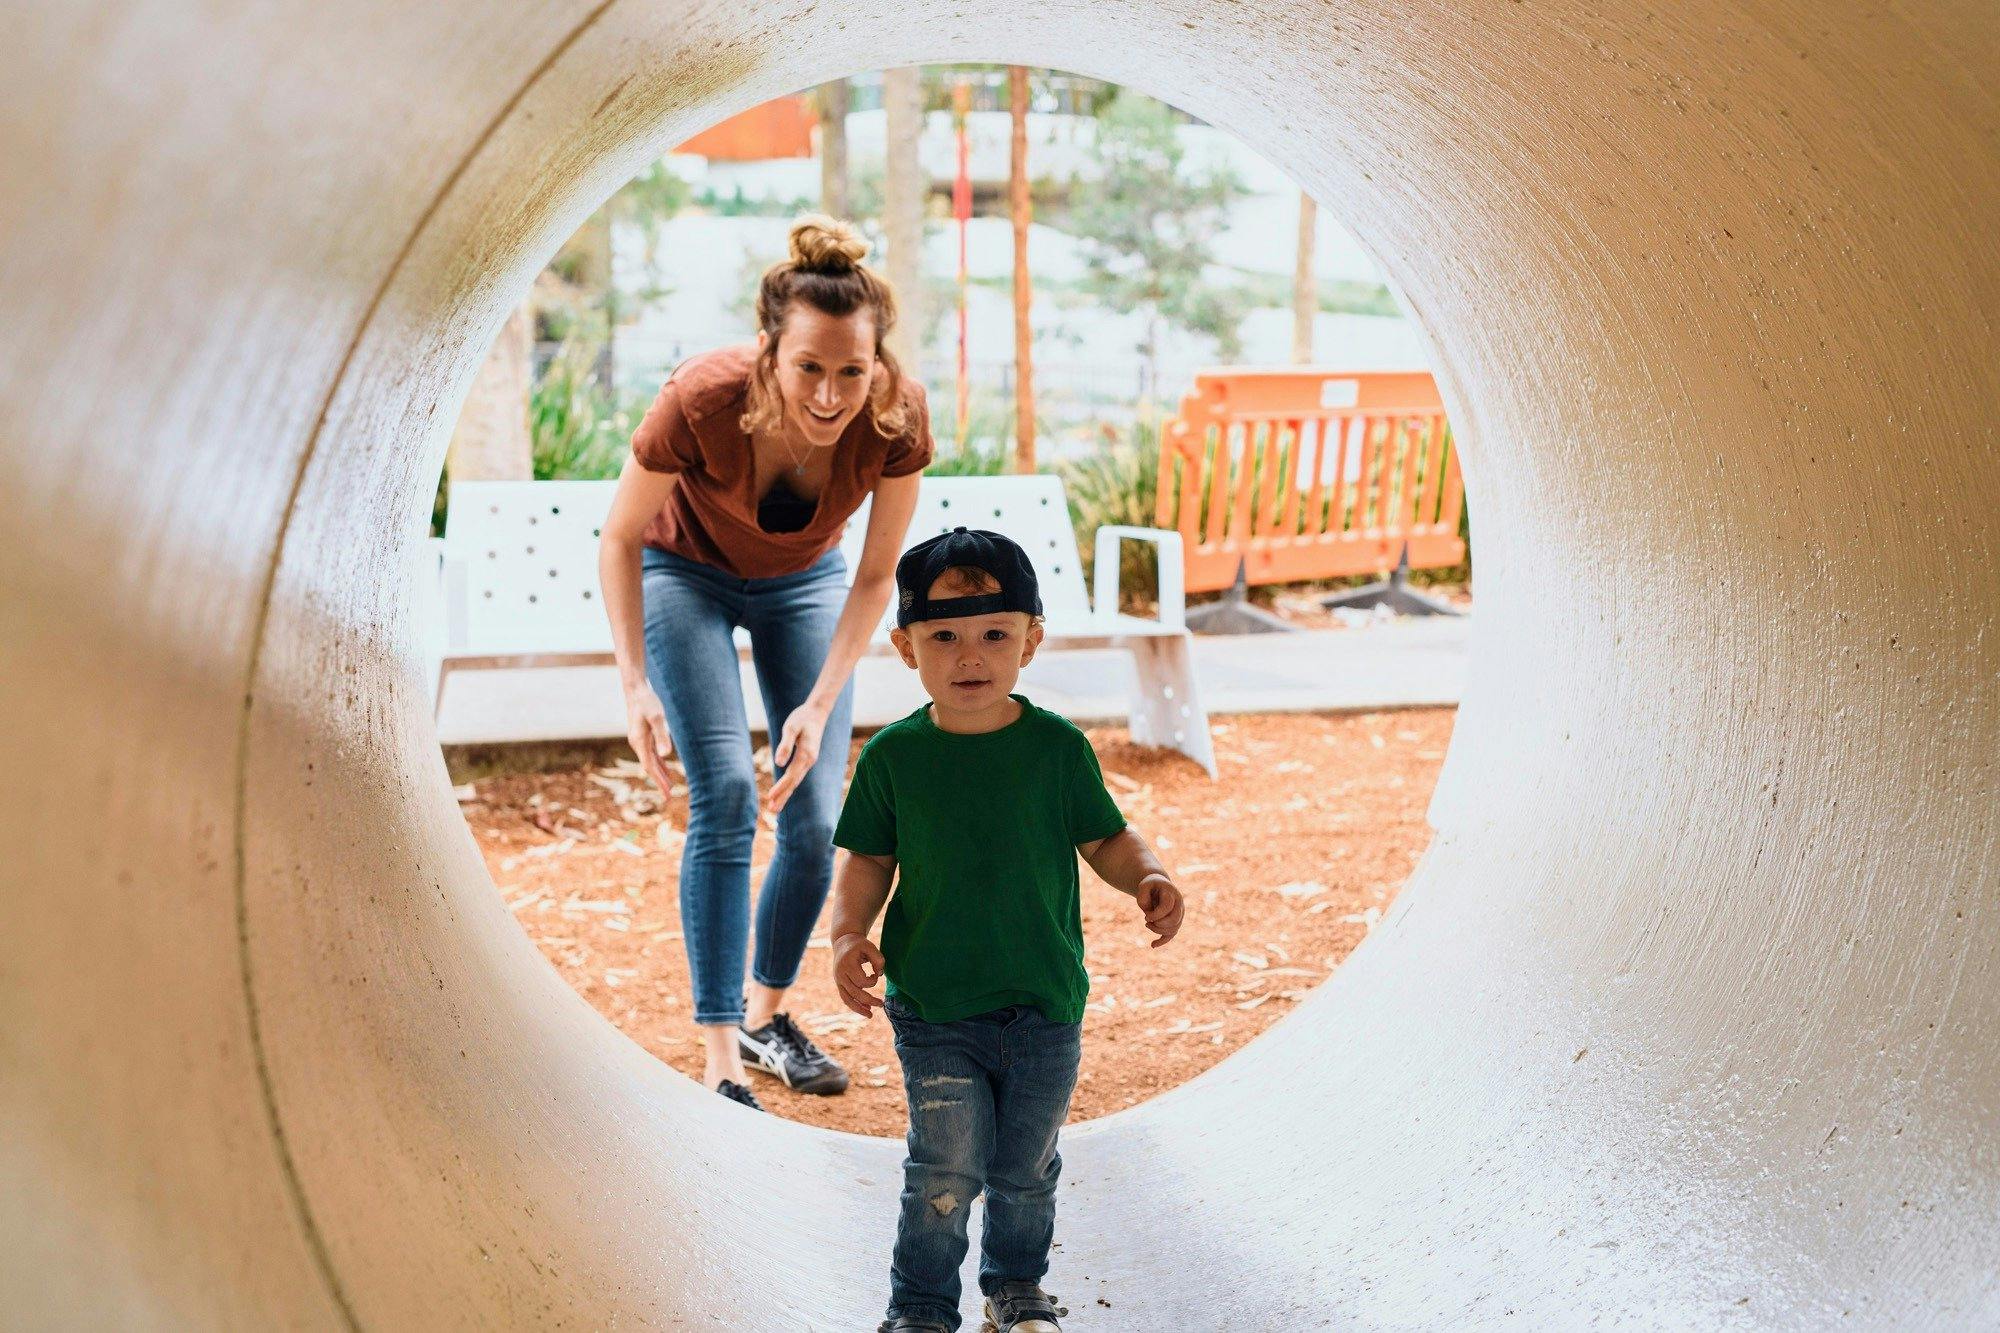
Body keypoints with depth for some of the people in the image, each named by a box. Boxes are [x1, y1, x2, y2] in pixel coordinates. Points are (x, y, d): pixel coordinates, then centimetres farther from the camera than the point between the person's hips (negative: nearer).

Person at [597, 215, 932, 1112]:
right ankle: (722, 1064, -11)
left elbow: (877, 575, -15)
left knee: (816, 825, -3)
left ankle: (765, 1013, 22)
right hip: (686, 572, -2)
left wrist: (820, 705, -22)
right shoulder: (701, 401, -37)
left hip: (804, 582, 3)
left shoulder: (897, 419, -31)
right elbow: (620, 538, -19)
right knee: (724, 797, -17)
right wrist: (635, 683, -26)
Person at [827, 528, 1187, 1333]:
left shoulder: (1056, 747, -6)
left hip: (1044, 1002, 1)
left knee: (1026, 1166, 15)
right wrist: (849, 934, -11)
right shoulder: (893, 756, -5)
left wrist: (1150, 878, -16)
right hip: (931, 1005, -1)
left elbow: (1106, 839, 2)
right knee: (947, 1168, -4)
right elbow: (869, 860, 4)